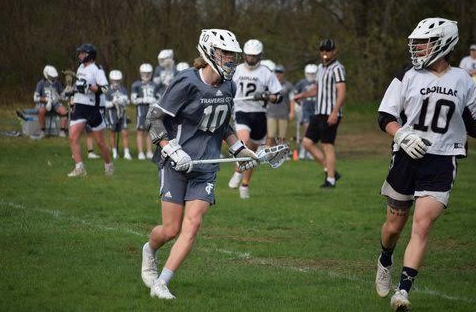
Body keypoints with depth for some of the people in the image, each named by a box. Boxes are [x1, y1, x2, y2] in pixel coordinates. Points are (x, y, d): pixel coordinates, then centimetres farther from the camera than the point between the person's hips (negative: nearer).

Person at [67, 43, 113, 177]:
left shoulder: (96, 70, -11)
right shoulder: (81, 68, 13)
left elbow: (104, 89, -20)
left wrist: (89, 86, -29)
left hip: (92, 109, -7)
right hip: (79, 107, 7)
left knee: (100, 141, 4)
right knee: (73, 138, -10)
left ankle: (109, 165, 24)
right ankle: (79, 168, -9)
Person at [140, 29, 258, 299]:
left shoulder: (229, 87, 7)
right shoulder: (188, 82, -14)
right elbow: (155, 118, -10)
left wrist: (239, 148, 15)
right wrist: (172, 150, -19)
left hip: (206, 168, 5)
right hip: (177, 164, -5)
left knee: (192, 226, -9)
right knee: (171, 229, -2)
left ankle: (160, 284, -3)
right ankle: (150, 250, 34)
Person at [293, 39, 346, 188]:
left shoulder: (337, 69, -11)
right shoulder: (321, 68, 18)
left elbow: (341, 93, -18)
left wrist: (334, 112, -26)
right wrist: (302, 95, 14)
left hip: (330, 114, -9)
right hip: (319, 113, 9)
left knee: (327, 146, -5)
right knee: (307, 142, 7)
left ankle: (330, 180, 3)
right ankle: (330, 171, 12)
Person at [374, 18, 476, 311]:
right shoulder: (408, 77, 0)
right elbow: (386, 117, -2)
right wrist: (402, 136, -17)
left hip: (441, 164, 0)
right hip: (407, 157, 0)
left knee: (422, 227, -12)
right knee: (395, 225, 11)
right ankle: (385, 261, 44)